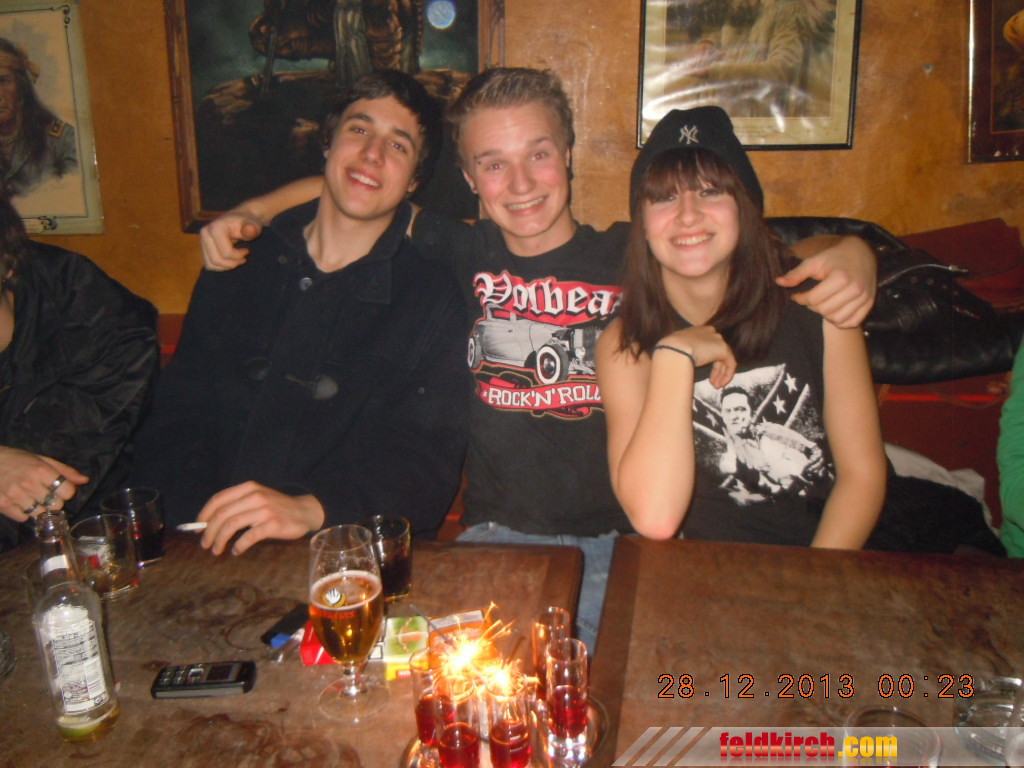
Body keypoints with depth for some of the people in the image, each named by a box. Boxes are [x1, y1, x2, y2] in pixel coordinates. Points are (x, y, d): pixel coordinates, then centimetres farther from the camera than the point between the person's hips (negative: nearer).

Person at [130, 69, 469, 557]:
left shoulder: (433, 299, 2)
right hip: (207, 554, 2)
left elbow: (426, 458, -7)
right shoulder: (238, 266, 13)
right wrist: (191, 527, -7)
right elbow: (177, 413, 11)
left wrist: (312, 508, -25)